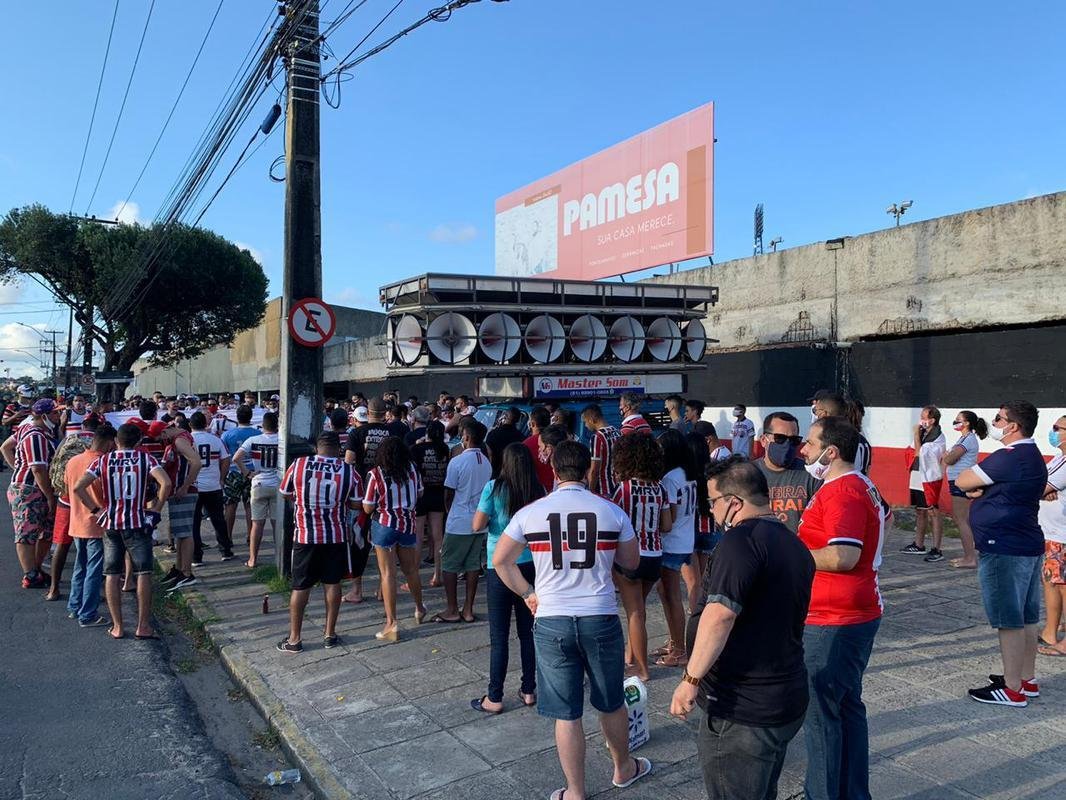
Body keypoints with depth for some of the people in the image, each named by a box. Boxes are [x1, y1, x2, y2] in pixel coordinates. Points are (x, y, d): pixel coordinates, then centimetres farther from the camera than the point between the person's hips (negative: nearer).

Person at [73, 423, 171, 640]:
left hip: (110, 523, 2)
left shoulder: (103, 460, 2)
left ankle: (117, 626, 13)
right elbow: (166, 483, -17)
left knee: (112, 575, 9)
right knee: (143, 573, 3)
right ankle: (143, 626, 3)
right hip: (138, 523, -2)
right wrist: (157, 507, -5)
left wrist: (95, 509, 3)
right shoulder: (145, 458, -3)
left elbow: (78, 487, -7)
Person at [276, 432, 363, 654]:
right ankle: (330, 635, 20)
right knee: (332, 583, 12)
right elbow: (356, 504, 1)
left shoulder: (298, 465, -6)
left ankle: (295, 639, 15)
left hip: (305, 536, 0)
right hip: (335, 536, 1)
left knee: (300, 587, 8)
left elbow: (284, 494, 6)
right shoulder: (349, 471, -6)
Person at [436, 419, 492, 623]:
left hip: (458, 523, -6)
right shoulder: (487, 463, 4)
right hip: (480, 522, 6)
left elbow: (448, 494, -7)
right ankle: (468, 610, 16)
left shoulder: (457, 462, -14)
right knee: (473, 565, 11)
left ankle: (452, 610, 11)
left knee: (449, 565, 7)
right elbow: (487, 490, 11)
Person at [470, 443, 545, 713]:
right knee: (528, 630, 15)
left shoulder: (494, 488, -11)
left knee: (499, 636, 4)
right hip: (531, 565, 4)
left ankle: (494, 698, 12)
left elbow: (477, 525, -12)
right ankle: (529, 690, 24)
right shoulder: (538, 491, -1)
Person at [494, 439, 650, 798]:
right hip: (601, 618, 1)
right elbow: (632, 562, 8)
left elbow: (500, 561, 4)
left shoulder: (530, 512, -4)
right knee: (611, 703, 22)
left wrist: (528, 594, 14)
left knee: (566, 714, 11)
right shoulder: (612, 512, -5)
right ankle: (624, 769, 44)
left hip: (552, 621, -1)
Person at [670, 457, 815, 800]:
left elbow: (719, 615, -28)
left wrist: (691, 679, -22)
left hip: (742, 711, -9)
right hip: (789, 702, 9)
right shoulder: (796, 546, 8)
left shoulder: (742, 538, -20)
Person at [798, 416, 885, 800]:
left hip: (832, 622, -10)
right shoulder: (862, 486, 13)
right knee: (848, 707, 18)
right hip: (859, 614, 10)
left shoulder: (841, 490, -20)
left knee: (820, 711, 2)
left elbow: (842, 556, -28)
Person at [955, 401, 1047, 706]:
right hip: (1027, 545, 10)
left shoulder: (1009, 457, -20)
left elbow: (962, 482, -15)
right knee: (1026, 619, 16)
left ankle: (1012, 689, 5)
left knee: (1009, 621, -3)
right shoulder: (1032, 456, 14)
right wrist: (983, 488, -5)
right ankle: (1027, 680, 26)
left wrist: (976, 486, 6)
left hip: (1005, 550, -10)